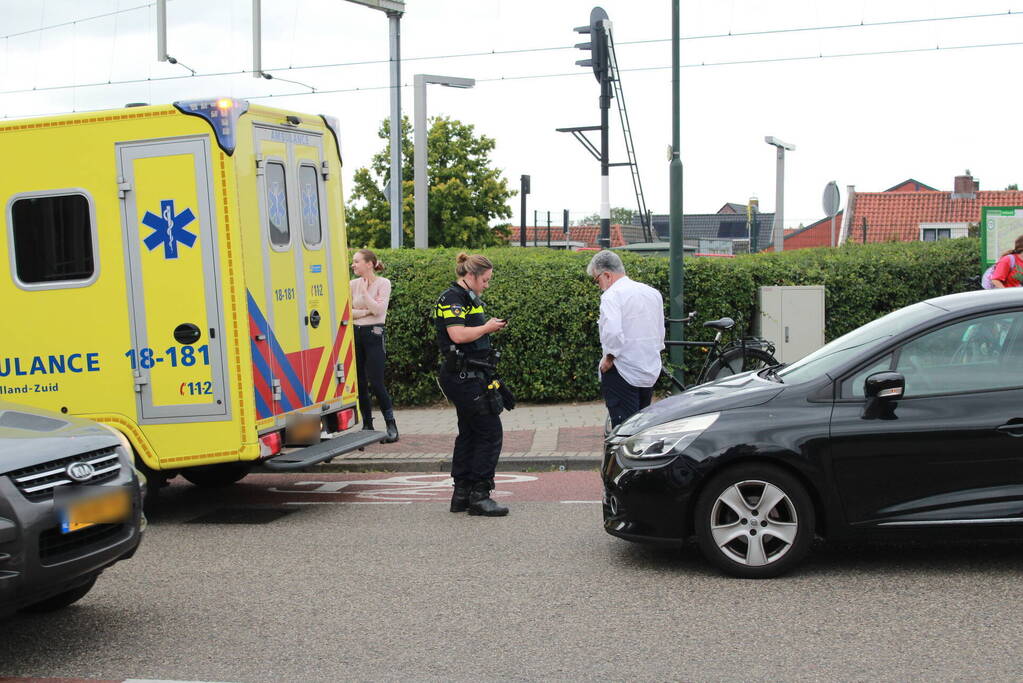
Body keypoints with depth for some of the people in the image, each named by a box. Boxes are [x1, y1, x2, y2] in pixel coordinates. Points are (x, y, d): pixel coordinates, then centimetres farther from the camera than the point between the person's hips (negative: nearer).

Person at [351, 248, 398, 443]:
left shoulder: (383, 283, -3)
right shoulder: (353, 284, 9)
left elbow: (378, 309, -14)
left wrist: (364, 290, -12)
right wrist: (366, 312, -10)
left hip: (374, 334, -5)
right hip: (355, 333, 5)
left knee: (375, 382, -11)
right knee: (359, 382, 5)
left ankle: (391, 426, -2)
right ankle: (367, 425, 14)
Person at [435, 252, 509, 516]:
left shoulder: (470, 299, 19)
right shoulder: (451, 299, -12)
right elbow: (457, 335, -24)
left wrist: (491, 327, 12)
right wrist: (488, 328, -13)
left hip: (471, 376, 11)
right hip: (463, 375, -11)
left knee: (469, 433, 12)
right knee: (490, 432, -10)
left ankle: (461, 494, 18)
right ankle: (479, 495, -7)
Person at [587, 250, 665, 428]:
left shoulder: (612, 295, -13)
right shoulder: (653, 293, 12)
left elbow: (612, 332, -27)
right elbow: (660, 334, 18)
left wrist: (609, 357, -13)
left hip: (622, 373, -8)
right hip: (651, 372, 8)